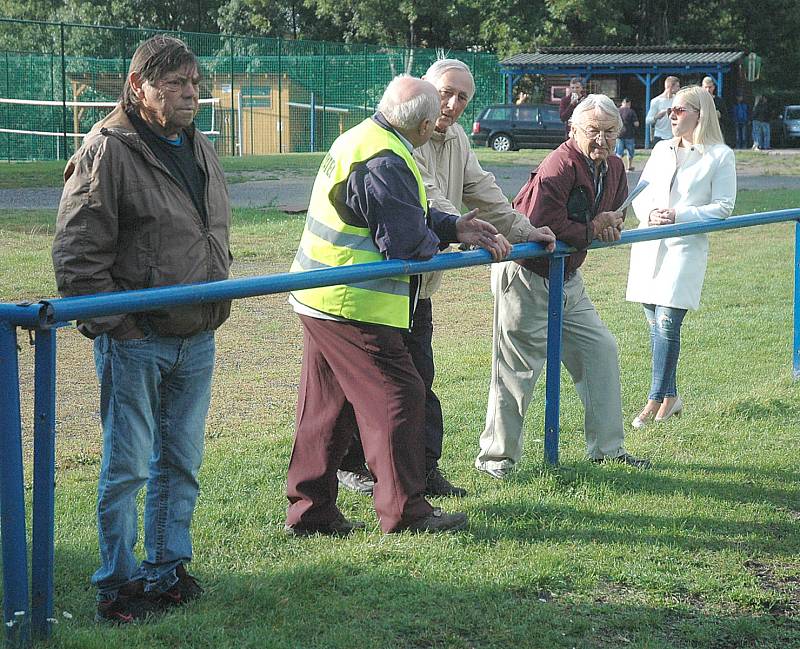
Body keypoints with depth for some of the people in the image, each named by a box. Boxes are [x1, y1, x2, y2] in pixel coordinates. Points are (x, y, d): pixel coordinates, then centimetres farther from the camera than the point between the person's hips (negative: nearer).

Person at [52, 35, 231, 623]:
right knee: (127, 467, 0)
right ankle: (119, 585, 11)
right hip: (135, 341, -7)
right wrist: (115, 324, -14)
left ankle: (168, 570, 26)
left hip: (197, 339, 7)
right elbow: (76, 254, -12)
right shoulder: (108, 151, -11)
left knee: (181, 462, 14)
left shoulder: (202, 152, 12)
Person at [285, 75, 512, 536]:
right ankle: (405, 511, 5)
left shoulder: (361, 138, 12)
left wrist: (454, 227, 13)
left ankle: (310, 511, 21)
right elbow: (406, 242, -21)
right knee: (398, 396, -1)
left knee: (327, 405, 15)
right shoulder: (385, 163, -21)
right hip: (353, 305, -11)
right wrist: (439, 242, -1)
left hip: (321, 299, 11)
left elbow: (408, 215, 20)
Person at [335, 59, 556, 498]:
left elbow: (482, 191, 19)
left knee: (419, 379, 8)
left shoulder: (456, 139, 13)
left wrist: (522, 231, 13)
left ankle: (425, 469, 11)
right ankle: (351, 464, 13)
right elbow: (427, 200, -27)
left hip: (417, 284, 9)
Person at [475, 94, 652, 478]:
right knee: (518, 367, -4)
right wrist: (591, 231, -18)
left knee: (600, 349, 11)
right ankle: (496, 456, 7)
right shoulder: (559, 166, -24)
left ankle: (607, 446, 22)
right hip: (525, 277, -9)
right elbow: (540, 224, -32)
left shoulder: (613, 169, 5)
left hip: (566, 280, 9)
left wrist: (610, 222, -7)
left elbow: (614, 216, 18)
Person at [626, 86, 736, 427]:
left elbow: (723, 206, -4)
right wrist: (649, 213, -7)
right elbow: (641, 193, 15)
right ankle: (670, 397, 18)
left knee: (667, 323, -11)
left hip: (686, 246, -5)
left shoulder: (720, 156, -1)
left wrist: (680, 215, -14)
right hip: (649, 243, 6)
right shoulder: (661, 149, 15)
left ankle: (656, 400, -4)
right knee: (655, 323, 7)